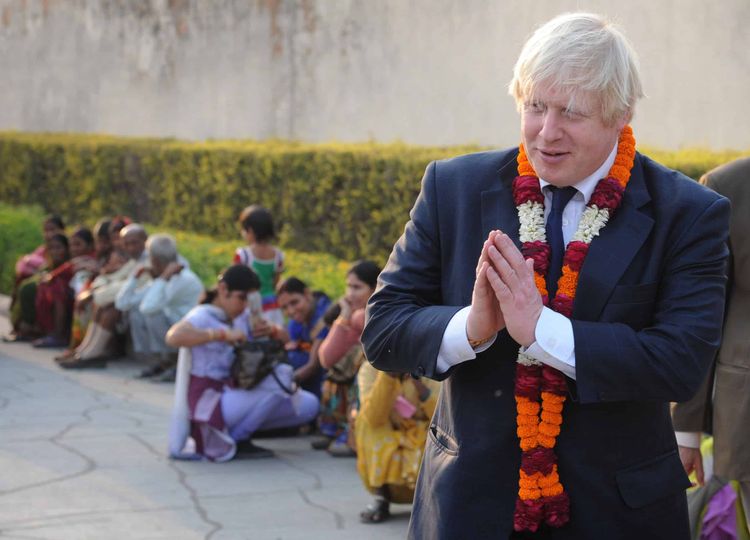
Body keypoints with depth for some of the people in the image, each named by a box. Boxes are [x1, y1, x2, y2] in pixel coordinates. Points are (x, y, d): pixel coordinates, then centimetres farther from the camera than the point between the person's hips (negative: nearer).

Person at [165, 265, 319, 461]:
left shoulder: (243, 315, 12)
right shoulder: (202, 316, -10)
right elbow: (173, 337, -33)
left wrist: (270, 331, -6)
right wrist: (223, 335, -34)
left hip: (237, 392, 9)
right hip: (212, 401, -9)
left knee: (308, 405, -3)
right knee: (282, 374, -25)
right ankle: (237, 438, -11)